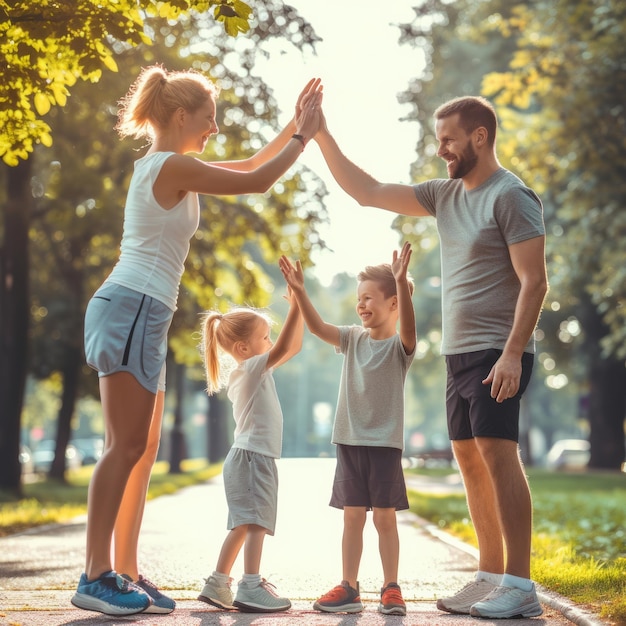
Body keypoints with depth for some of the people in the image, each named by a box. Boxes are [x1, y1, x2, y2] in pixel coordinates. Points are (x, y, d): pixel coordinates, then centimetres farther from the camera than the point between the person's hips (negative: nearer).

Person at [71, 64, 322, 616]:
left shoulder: (165, 167, 20)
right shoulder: (173, 166, -10)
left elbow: (249, 168, 27)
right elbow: (258, 181, -10)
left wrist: (296, 125, 23)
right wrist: (303, 135, 2)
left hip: (141, 315, 10)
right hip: (132, 308, -10)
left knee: (143, 449, 8)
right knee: (128, 446, -11)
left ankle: (126, 572, 10)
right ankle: (97, 576, -10)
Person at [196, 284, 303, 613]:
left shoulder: (254, 370, 16)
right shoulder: (250, 369, -12)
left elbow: (293, 346, 21)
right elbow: (284, 348, -28)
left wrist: (299, 308, 13)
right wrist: (295, 306, -27)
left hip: (249, 457, 10)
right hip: (253, 457, -10)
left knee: (243, 525, 11)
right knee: (256, 521, -16)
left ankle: (217, 584, 13)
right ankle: (251, 587, -23)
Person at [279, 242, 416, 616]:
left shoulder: (399, 344, -6)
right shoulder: (353, 338, 8)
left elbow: (409, 327, -28)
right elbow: (318, 327, -4)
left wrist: (402, 282, -42)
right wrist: (299, 291, -18)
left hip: (385, 443, -4)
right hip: (350, 441, 4)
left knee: (385, 516, 0)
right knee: (352, 516, 6)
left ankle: (391, 589, 9)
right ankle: (349, 589, 10)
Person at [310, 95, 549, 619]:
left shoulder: (511, 196, -9)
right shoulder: (445, 194, 14)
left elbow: (534, 282, -15)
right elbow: (368, 192, 17)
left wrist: (512, 354, -23)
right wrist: (322, 136, 13)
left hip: (497, 354, -8)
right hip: (460, 353, 8)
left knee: (498, 456, -13)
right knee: (471, 462, 8)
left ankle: (520, 586, -12)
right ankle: (491, 577, 14)